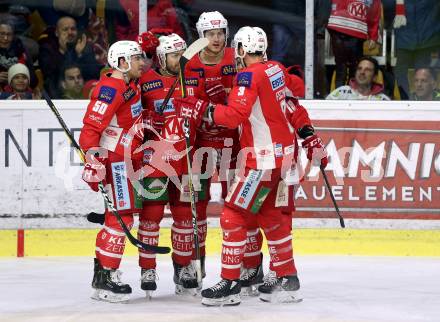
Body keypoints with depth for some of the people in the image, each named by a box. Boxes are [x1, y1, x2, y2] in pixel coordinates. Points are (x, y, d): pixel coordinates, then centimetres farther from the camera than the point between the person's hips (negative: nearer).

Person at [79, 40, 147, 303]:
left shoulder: (132, 85, 12)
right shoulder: (111, 88, -17)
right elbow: (91, 127, -23)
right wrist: (94, 161, -30)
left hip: (126, 158, 10)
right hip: (112, 159, -10)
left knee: (122, 215, 15)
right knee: (121, 217, -12)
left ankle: (103, 272, 24)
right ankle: (104, 279, -10)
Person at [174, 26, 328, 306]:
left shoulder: (249, 75, -15)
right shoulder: (277, 69, 9)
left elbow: (234, 116, -23)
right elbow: (294, 108, 16)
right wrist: (312, 140, 20)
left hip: (263, 157, -9)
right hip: (285, 154, 9)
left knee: (233, 217, -5)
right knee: (271, 215, 19)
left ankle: (230, 283, -7)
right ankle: (287, 278, 24)